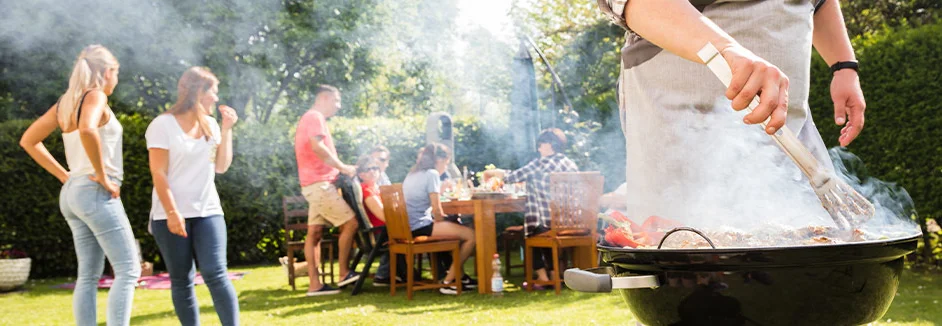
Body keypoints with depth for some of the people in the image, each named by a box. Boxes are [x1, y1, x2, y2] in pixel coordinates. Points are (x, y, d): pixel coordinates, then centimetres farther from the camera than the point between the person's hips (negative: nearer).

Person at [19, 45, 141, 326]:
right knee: (128, 270, -8)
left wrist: (64, 175, 14)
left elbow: (28, 140, 20)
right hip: (96, 193, -9)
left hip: (73, 192, 9)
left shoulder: (66, 102, 14)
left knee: (88, 275, 10)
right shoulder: (95, 96, -9)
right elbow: (87, 130, -31)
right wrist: (103, 176, -21)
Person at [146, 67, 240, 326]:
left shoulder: (210, 124, 11)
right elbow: (158, 173, -9)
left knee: (216, 274, -9)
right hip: (171, 216, -3)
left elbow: (221, 167, 10)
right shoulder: (163, 124, -5)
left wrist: (226, 130, 3)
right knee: (181, 281, 3)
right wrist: (172, 212, -17)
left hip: (208, 212, 3)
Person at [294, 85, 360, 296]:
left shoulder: (311, 118, 24)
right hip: (319, 183, -10)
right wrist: (343, 167, -17)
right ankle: (344, 273, -1)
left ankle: (314, 284, 4)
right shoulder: (315, 117, -9)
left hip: (316, 183, 10)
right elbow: (317, 147, -25)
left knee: (315, 232, 5)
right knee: (350, 223, -8)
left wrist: (339, 168, 12)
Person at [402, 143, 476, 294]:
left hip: (409, 227, 10)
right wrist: (441, 224, 6)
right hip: (421, 226, -10)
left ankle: (455, 275, 25)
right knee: (471, 235, -11)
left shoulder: (412, 173, 19)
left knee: (458, 228, 26)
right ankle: (448, 281, -6)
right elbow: (436, 209, -12)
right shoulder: (432, 174, -8)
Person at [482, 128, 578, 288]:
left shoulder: (542, 163, -11)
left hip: (550, 224, -6)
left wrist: (491, 172, 8)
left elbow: (512, 177, -8)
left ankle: (542, 276, 15)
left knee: (530, 230, 22)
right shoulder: (570, 164, 8)